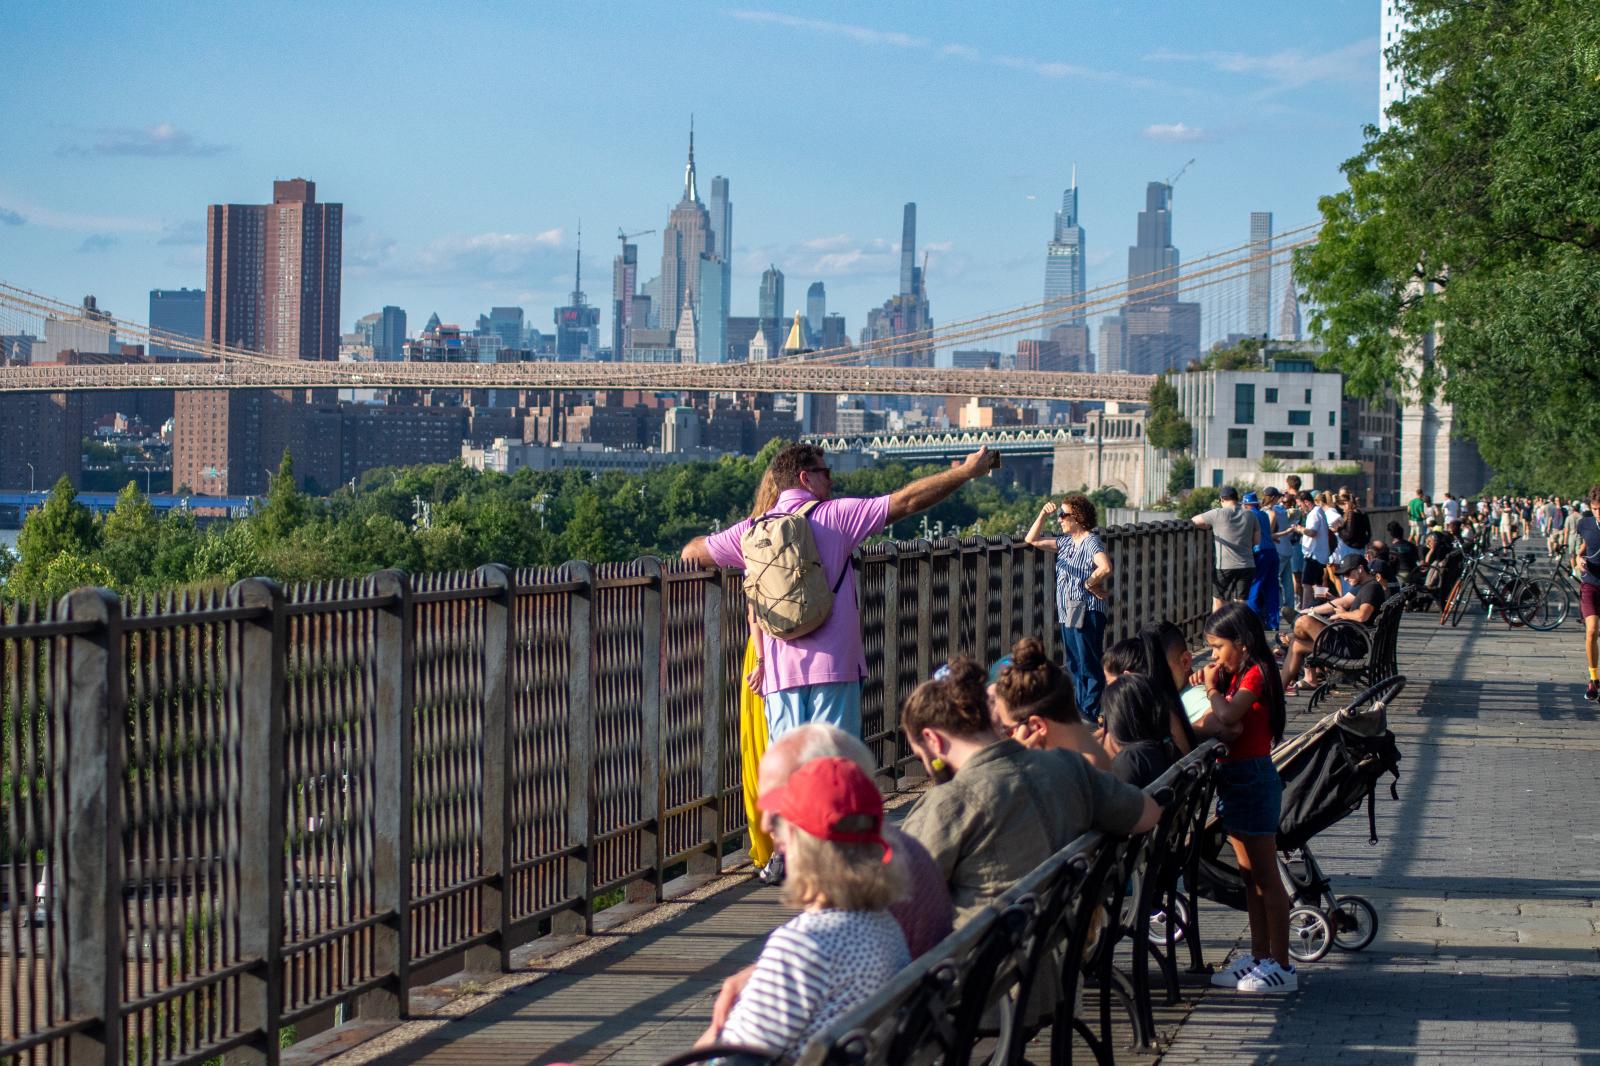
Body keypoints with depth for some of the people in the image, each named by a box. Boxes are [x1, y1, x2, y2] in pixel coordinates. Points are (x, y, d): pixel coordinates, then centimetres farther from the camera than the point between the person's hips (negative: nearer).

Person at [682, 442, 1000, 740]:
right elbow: (907, 501, -1)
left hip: (780, 672, 4)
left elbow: (692, 552, 18)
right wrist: (966, 471, 8)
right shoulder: (834, 515, -2)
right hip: (833, 665, -4)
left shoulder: (753, 530, 9)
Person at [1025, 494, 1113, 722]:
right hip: (1067, 613, 9)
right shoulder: (1065, 541, 11)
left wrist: (1090, 584, -17)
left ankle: (1092, 714, -1)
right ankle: (1080, 710, 23)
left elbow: (1105, 568, -32)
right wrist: (1043, 515, 7)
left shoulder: (1091, 542, -14)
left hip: (1087, 614, -9)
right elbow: (1032, 540, 19)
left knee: (1089, 666, -4)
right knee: (1074, 666, 15)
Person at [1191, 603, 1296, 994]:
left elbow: (1230, 716, -28)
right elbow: (1227, 725, 8)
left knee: (1266, 875, -6)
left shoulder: (1256, 673, -14)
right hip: (1235, 778, 10)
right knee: (1250, 874, 13)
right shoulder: (1236, 676, 14)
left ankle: (1281, 966, -3)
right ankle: (1259, 957, 20)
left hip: (1253, 778, -10)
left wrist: (1213, 687, -11)